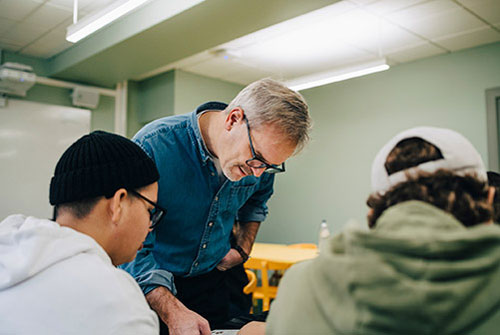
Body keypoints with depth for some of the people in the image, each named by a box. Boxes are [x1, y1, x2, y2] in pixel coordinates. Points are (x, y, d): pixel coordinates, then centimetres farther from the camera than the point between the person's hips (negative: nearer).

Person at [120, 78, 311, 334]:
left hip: (214, 279, 4)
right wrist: (174, 313, -39)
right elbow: (133, 249, -29)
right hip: (151, 286, -4)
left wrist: (243, 248, 2)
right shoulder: (152, 147, -29)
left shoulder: (260, 157, -12)